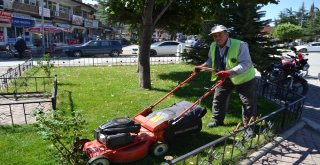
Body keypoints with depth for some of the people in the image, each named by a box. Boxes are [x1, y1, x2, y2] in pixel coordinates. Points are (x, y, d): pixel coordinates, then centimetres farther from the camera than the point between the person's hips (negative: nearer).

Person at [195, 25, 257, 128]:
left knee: (248, 102, 4)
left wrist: (229, 72, -44)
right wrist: (202, 66, -9)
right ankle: (217, 120, 30)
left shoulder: (240, 45, -28)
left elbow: (246, 64, -33)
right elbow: (211, 60, 9)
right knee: (218, 98, 12)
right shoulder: (213, 46, -7)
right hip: (224, 77, 5)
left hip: (244, 77, -5)